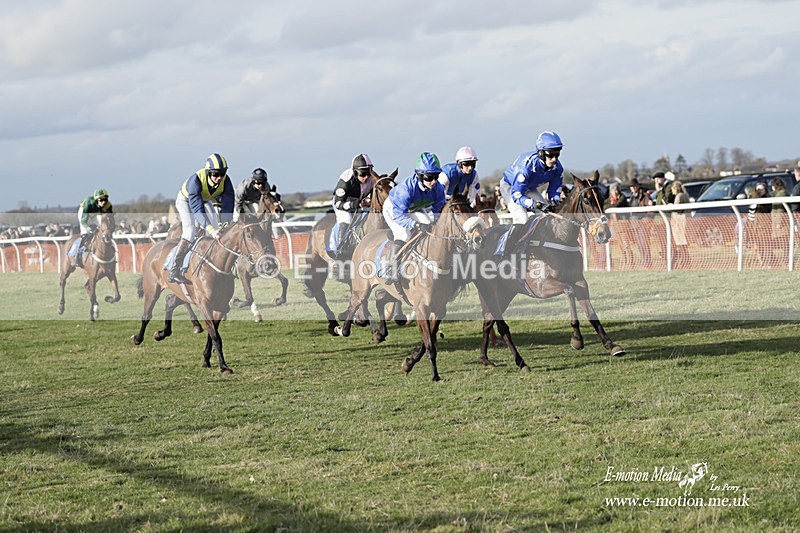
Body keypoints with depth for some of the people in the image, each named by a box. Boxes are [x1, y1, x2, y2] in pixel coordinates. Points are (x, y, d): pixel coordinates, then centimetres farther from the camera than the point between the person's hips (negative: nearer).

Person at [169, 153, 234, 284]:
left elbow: (227, 206, -29)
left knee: (215, 230, -3)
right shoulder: (196, 180, -43)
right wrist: (211, 229, -58)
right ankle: (174, 272, -27)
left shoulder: (225, 181, -30)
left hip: (206, 200, 6)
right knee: (190, 230, -23)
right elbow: (197, 208, -49)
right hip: (186, 200, -6)